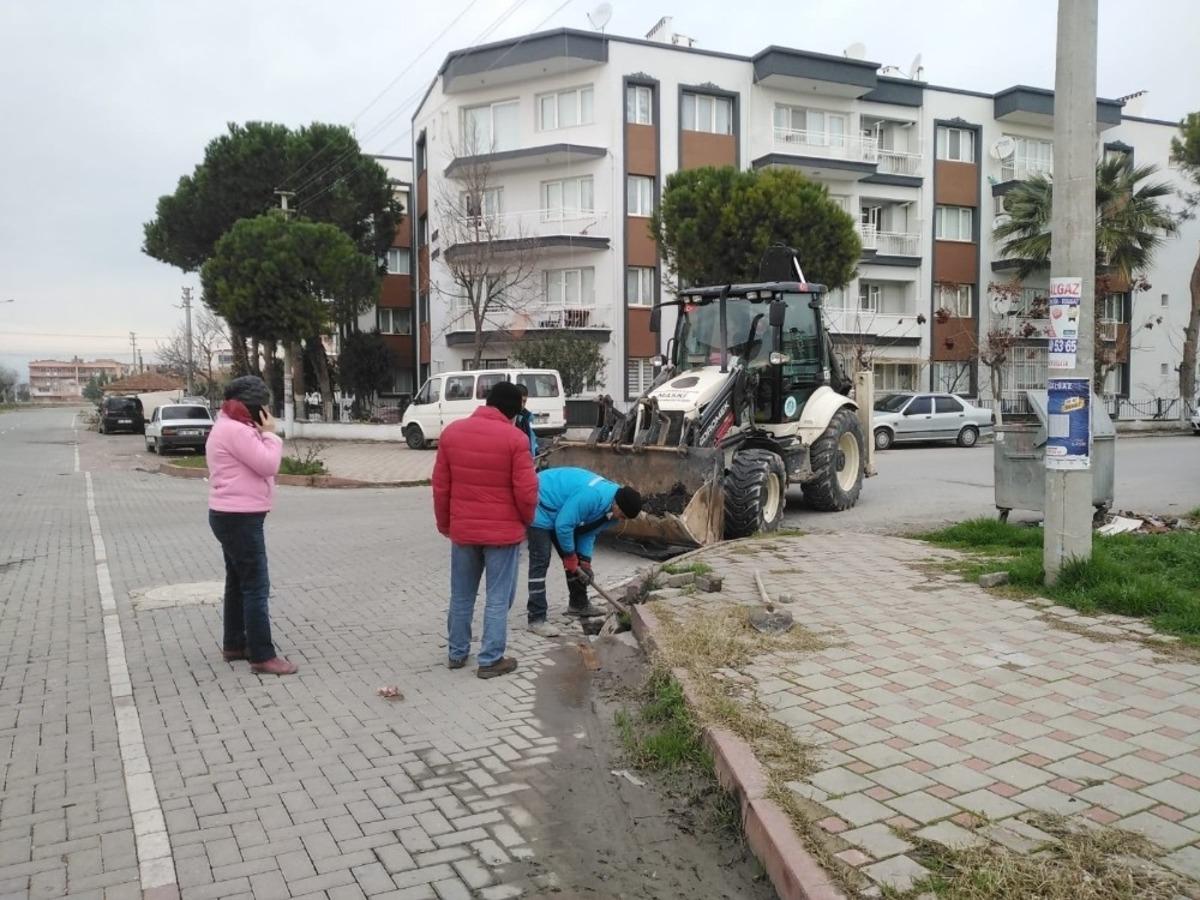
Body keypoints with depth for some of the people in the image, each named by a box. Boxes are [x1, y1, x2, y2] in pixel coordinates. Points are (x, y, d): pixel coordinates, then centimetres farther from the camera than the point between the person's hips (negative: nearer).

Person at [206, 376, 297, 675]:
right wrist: (269, 433, -11)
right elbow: (268, 464, -20)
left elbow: (255, 463, 19)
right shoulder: (236, 430, -19)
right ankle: (262, 656, -5)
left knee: (238, 582, 18)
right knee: (256, 587, -9)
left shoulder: (228, 427, 16)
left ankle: (234, 644, 28)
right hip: (240, 518, -12)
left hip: (233, 516, 12)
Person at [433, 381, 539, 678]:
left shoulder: (451, 432, 0)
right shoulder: (515, 438, -13)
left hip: (462, 529, 4)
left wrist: (444, 523, 17)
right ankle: (491, 660, 12)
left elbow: (440, 486, 5)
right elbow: (526, 491, -14)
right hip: (503, 531, -4)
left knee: (461, 596, 17)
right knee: (498, 599, 6)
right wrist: (526, 520, 6)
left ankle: (457, 653, 29)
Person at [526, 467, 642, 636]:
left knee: (576, 559, 14)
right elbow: (563, 525, -31)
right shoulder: (591, 496, -36)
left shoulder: (611, 507, -4)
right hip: (541, 506, -10)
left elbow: (589, 531, 3)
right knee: (540, 561, -15)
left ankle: (578, 604, 29)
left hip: (562, 510, 10)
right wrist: (570, 556, -18)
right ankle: (537, 619, -15)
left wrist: (584, 561, -6)